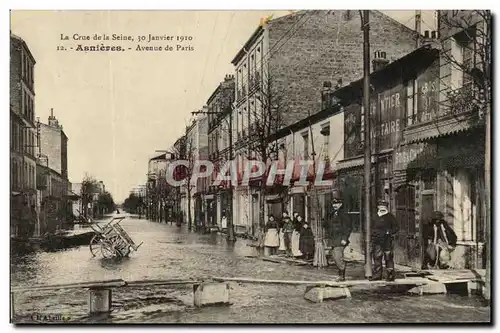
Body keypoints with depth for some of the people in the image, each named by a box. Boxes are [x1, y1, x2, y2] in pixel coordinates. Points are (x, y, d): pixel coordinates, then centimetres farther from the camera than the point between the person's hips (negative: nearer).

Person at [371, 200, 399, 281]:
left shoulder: (390, 216, 2)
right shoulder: (375, 216, 16)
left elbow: (396, 227, 0)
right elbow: (372, 227, 24)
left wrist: (389, 232, -12)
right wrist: (373, 234, 10)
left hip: (387, 241, -5)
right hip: (377, 241, 5)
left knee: (388, 258, -4)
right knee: (377, 258, 5)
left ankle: (391, 275, 2)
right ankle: (377, 275, 12)